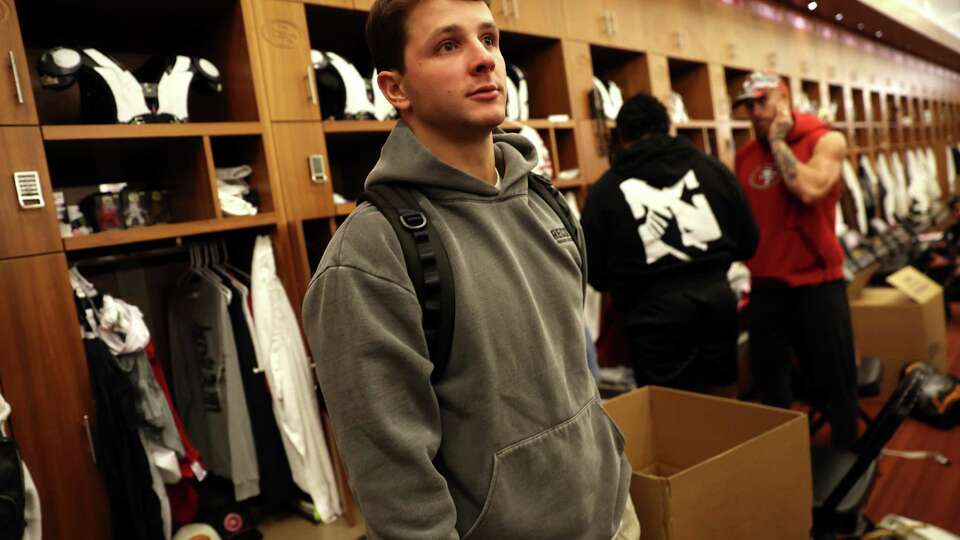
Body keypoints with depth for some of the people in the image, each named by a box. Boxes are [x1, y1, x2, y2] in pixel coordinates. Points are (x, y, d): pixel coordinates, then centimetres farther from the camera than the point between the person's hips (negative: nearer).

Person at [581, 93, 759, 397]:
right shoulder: (712, 168, 6)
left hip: (655, 314, -4)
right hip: (718, 299, 4)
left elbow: (595, 274, -2)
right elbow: (748, 242, 9)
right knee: (724, 404, 19)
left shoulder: (607, 189, -5)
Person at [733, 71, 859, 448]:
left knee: (832, 382, 8)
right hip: (765, 285, 4)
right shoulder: (744, 156, 7)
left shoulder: (825, 141, -6)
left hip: (816, 282, -4)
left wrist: (777, 141, -15)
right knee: (768, 384, 15)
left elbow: (809, 190, -26)